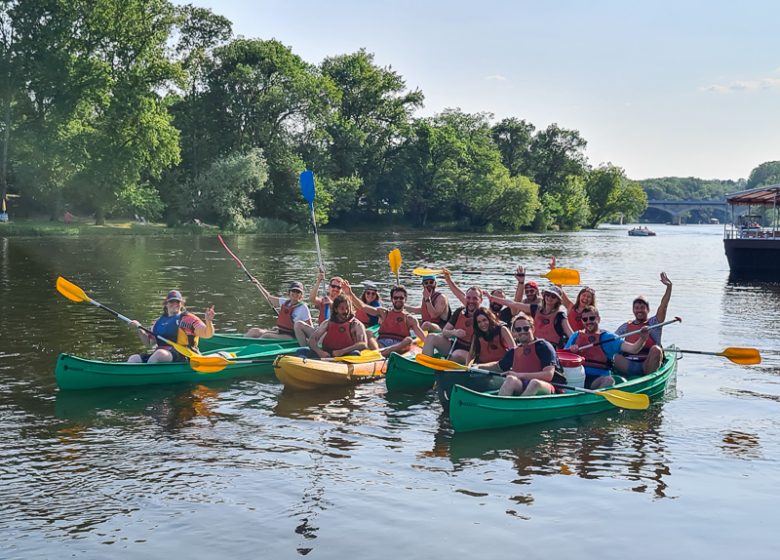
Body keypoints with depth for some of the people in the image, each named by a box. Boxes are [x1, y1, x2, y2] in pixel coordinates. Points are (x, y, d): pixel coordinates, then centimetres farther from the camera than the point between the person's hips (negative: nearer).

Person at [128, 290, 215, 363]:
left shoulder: (187, 318, 6)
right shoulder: (160, 321, 22)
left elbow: (207, 334, -3)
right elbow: (149, 343, 27)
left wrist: (208, 321, -23)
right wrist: (139, 328, 14)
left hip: (182, 355, -6)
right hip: (160, 352, 6)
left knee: (160, 354, -37)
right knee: (133, 359, -15)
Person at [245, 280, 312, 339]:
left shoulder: (303, 308, -6)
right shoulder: (284, 302, 12)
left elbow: (310, 328, -3)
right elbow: (268, 297, 26)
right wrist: (258, 284, 26)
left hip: (291, 336, -7)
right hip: (279, 331, 7)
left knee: (267, 336, -31)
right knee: (253, 331, -11)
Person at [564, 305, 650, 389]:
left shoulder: (608, 337, 6)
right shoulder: (576, 336, 15)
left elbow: (633, 349, -5)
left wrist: (642, 339, -25)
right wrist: (570, 350, -12)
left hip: (598, 378, -1)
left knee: (609, 381, -34)